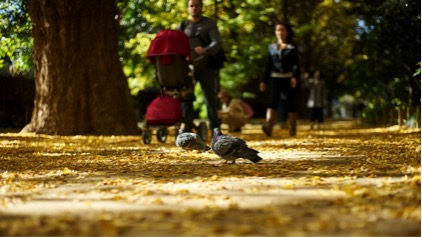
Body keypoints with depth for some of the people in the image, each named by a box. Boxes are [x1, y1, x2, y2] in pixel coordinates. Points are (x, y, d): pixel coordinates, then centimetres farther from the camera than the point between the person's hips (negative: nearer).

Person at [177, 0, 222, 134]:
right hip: (188, 67, 3)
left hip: (206, 67, -3)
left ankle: (215, 128, 9)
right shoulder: (183, 26, 13)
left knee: (211, 98, 1)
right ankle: (187, 127, -2)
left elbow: (216, 44, -12)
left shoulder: (209, 24, 2)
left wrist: (205, 51, -34)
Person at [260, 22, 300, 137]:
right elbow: (268, 65, 15)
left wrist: (295, 77, -25)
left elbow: (296, 64, -7)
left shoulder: (292, 48, 1)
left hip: (289, 78, -2)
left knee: (291, 103, 2)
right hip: (275, 78, 2)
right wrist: (264, 81, 12)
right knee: (272, 101, -16)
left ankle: (292, 131, 9)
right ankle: (268, 127, -31)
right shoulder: (271, 47, 12)